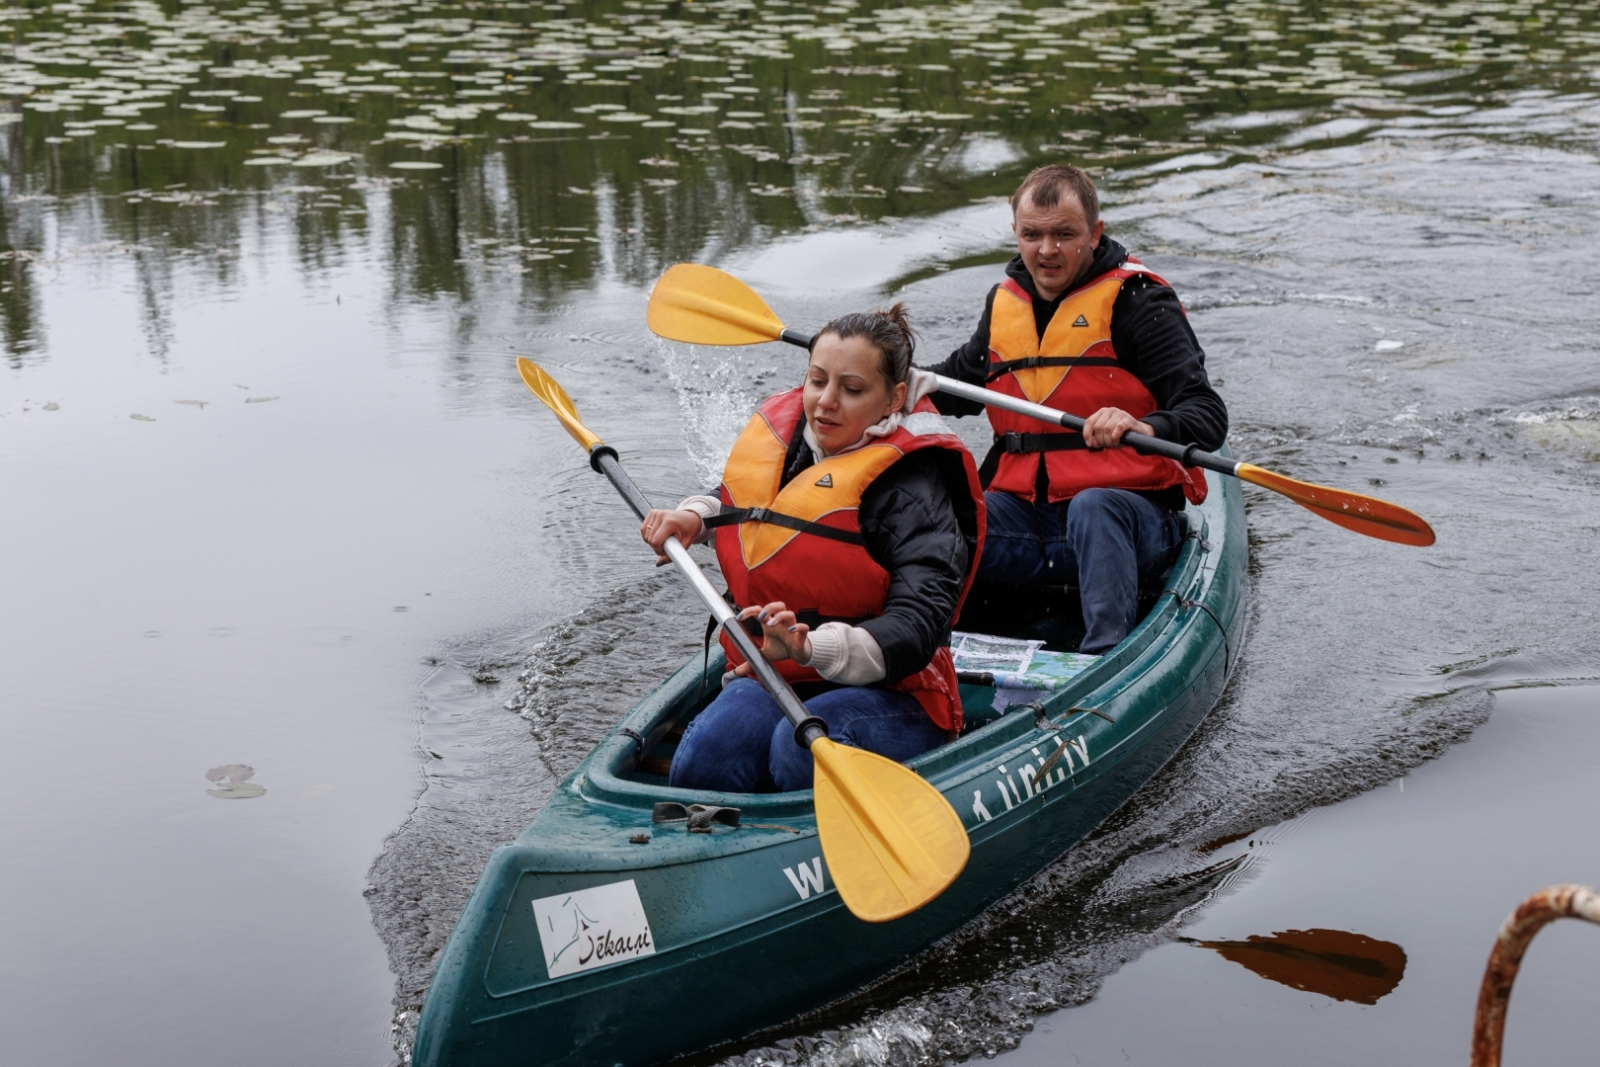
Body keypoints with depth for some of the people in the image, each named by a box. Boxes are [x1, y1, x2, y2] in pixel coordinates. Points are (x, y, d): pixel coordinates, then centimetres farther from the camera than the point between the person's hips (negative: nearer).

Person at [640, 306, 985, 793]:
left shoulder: (909, 485, -13)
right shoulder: (777, 435, 8)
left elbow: (917, 628, -26)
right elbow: (739, 500, 35)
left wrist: (811, 648, -41)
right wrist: (694, 516, 13)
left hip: (883, 694, -5)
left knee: (801, 749, -37)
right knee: (704, 761, -28)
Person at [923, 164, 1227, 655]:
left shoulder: (1135, 301, -5)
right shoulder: (1005, 303, 14)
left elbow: (1207, 415, -14)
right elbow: (961, 380, 35)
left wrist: (1146, 428, -37)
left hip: (1126, 512, -5)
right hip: (1024, 515, 5)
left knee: (1091, 507, -40)